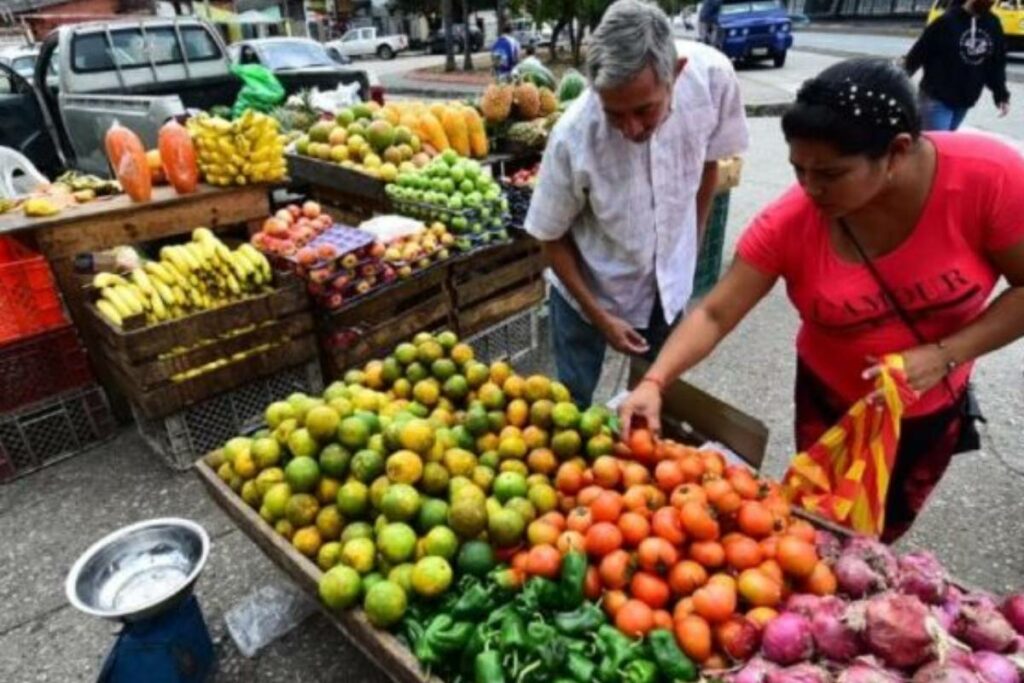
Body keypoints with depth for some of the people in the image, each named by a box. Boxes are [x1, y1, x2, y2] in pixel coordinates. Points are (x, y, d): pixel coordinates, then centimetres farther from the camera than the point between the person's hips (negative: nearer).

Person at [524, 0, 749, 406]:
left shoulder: (712, 75, -24)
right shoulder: (573, 137, -31)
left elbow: (707, 164, -3)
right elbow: (551, 236, -15)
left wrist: (691, 248, 7)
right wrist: (598, 315, -13)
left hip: (667, 282, 3)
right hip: (588, 288, -3)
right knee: (573, 402, 11)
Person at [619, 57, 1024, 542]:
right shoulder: (788, 223, -29)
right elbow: (715, 315, -26)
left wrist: (944, 355, -31)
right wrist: (654, 382, -40)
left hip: (935, 408, 1)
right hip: (832, 403, -1)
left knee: (883, 531, 25)